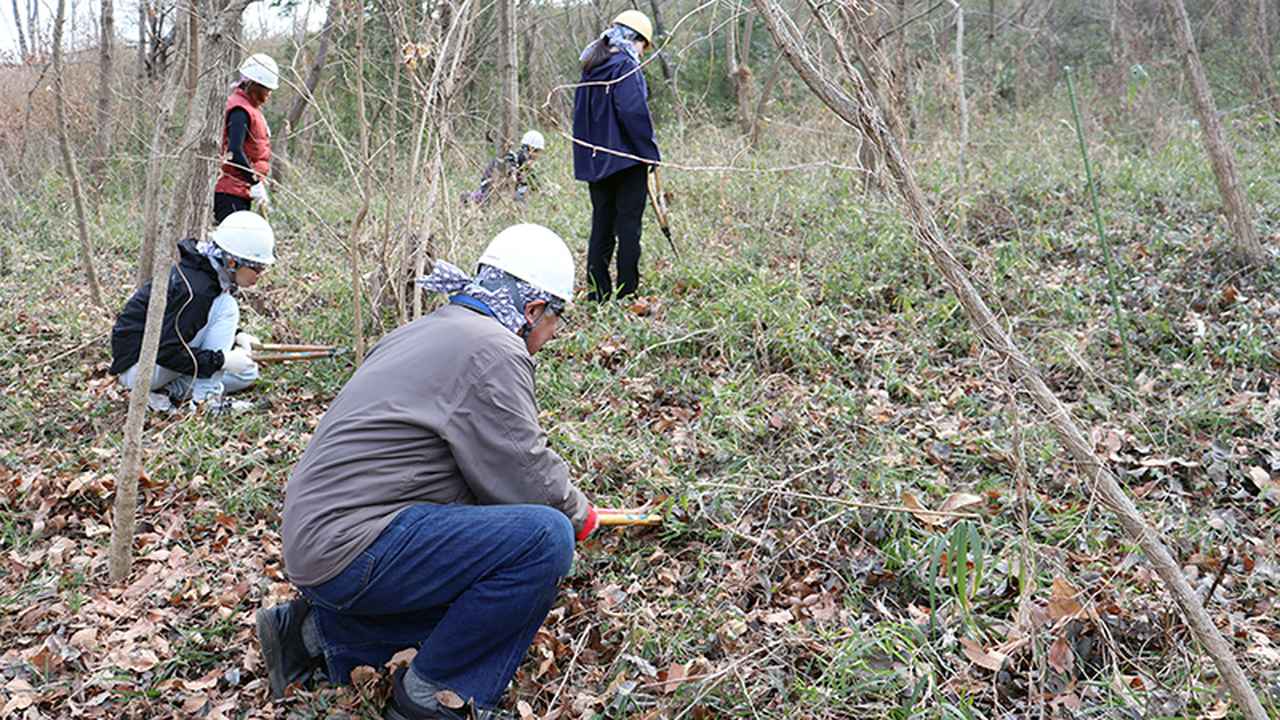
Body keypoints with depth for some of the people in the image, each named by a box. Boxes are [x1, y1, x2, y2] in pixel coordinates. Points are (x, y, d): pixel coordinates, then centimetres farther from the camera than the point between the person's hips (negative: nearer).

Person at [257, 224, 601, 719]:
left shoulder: (430, 329, 17)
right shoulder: (492, 349, -14)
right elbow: (525, 477, -13)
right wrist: (577, 513, 8)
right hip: (352, 545, -11)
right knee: (544, 538, -19)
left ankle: (323, 631, 17)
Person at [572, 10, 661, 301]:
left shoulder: (590, 70, 13)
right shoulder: (626, 67, -11)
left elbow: (581, 114, 17)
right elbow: (633, 112, -19)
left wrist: (589, 153, 19)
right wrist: (650, 150, -11)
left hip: (593, 160, 7)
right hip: (626, 159, -7)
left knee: (601, 226, 11)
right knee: (628, 226, -2)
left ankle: (599, 294, 12)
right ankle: (627, 293, 0)